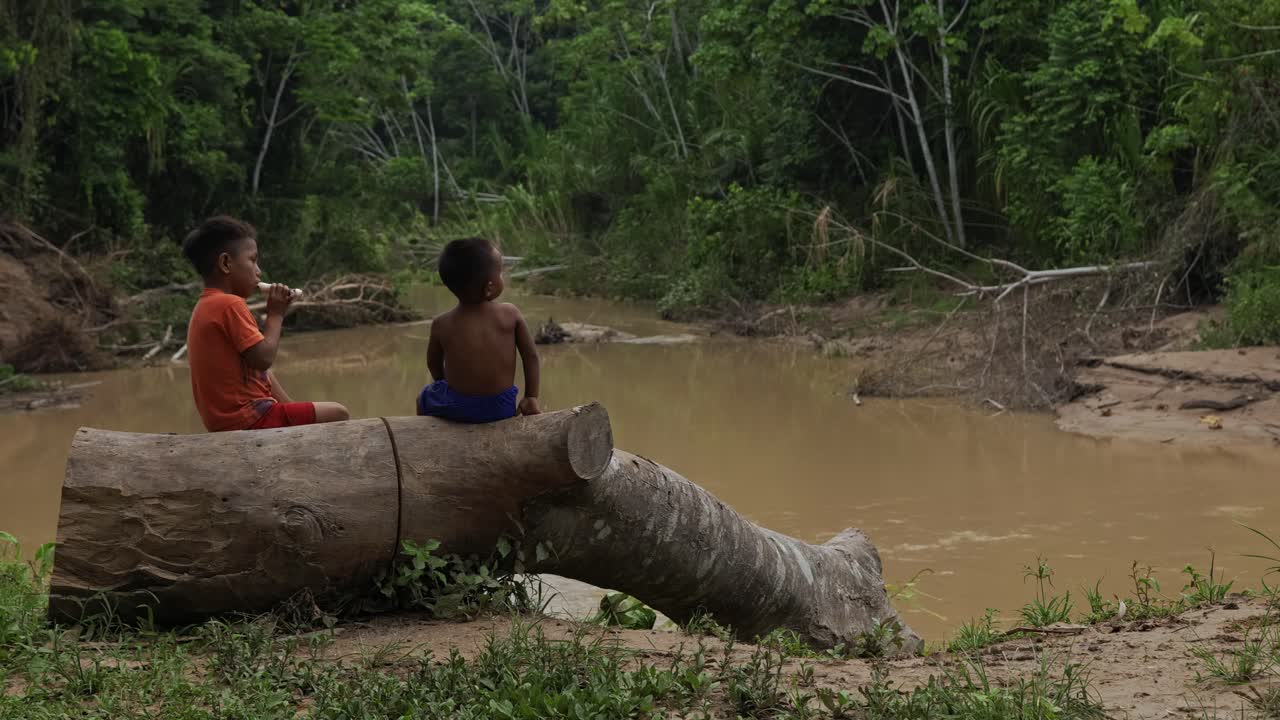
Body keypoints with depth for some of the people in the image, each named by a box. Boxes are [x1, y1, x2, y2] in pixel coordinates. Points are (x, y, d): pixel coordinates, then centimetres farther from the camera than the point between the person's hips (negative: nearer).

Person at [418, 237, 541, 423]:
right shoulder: (510, 313, -12)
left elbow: (434, 364, 2)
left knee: (424, 397, 31)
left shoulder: (441, 324, -12)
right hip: (503, 407, 1)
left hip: (459, 408, -1)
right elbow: (531, 355, -6)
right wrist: (531, 398, 4)